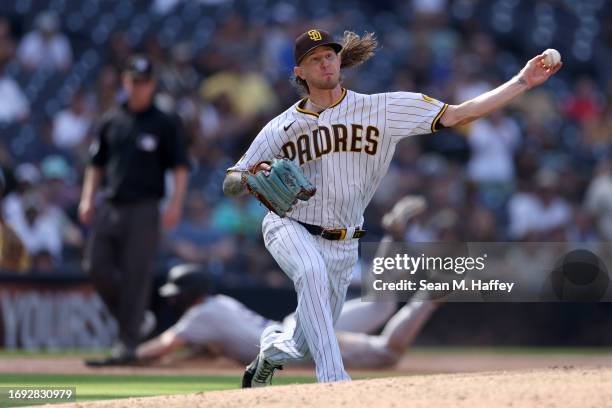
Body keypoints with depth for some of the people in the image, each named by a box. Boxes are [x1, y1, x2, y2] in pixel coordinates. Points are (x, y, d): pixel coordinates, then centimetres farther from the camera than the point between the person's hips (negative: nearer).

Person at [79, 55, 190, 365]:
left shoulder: (165, 124, 2)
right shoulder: (111, 121, 14)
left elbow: (180, 167, -2)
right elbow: (96, 164, 19)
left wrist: (175, 203, -14)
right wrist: (87, 198, 7)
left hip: (143, 208, -5)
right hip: (109, 207, 5)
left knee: (136, 273, -7)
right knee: (96, 267, -2)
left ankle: (128, 341, -3)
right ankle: (133, 317, 18)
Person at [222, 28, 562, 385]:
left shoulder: (380, 109, -4)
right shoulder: (281, 128, -4)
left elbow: (455, 115, -9)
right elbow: (229, 185, 0)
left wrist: (522, 83, -16)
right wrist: (250, 178, -25)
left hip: (342, 245, 2)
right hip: (290, 228, -2)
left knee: (305, 347, 9)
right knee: (311, 271, -37)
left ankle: (271, 350, 47)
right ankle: (334, 381, -40)